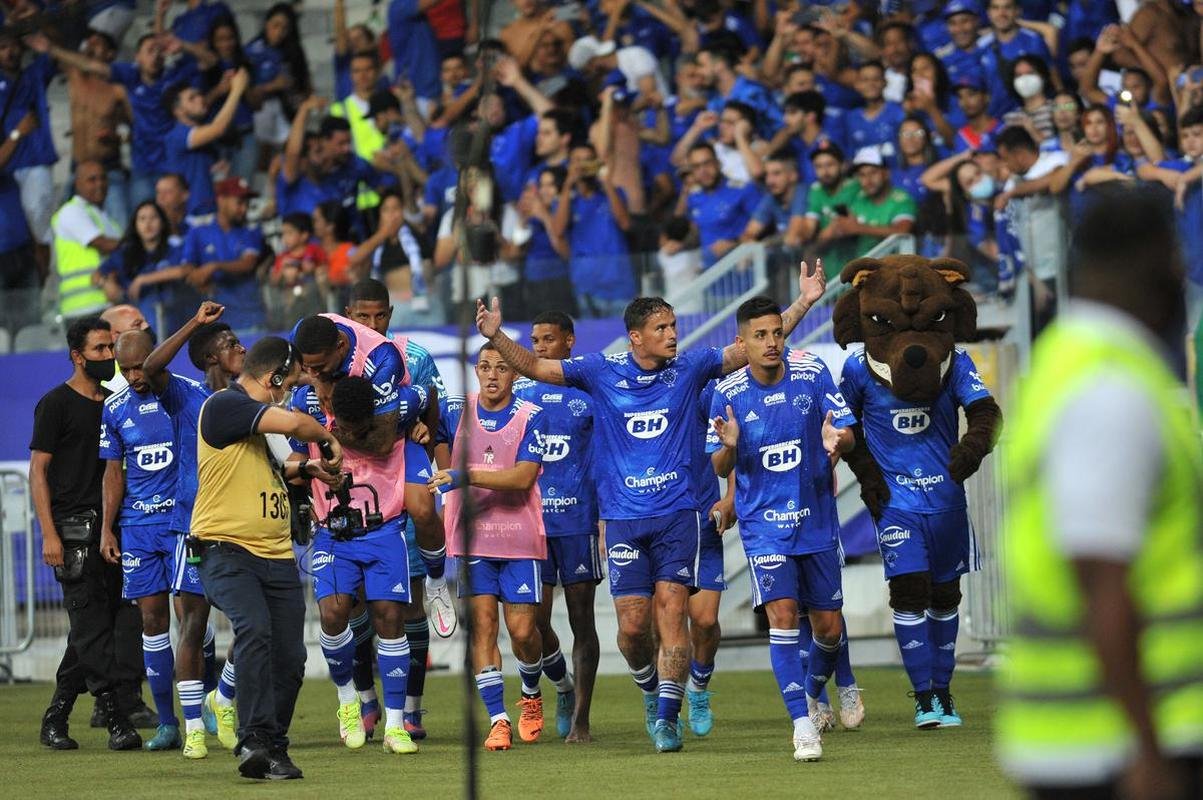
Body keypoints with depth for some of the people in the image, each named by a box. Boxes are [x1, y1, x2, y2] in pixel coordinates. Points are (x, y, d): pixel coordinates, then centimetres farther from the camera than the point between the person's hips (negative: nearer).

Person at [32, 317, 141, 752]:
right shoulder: (56, 404, -2)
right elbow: (38, 471, -4)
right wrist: (49, 534, -13)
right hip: (73, 529, -6)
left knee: (93, 629, 6)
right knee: (91, 625, -11)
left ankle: (55, 720, 14)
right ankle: (116, 720, -16)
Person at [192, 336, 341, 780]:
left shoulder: (255, 416, 22)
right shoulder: (224, 405, -9)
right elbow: (292, 422, -20)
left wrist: (300, 471, 30)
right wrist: (327, 439, -2)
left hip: (276, 556, 9)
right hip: (226, 549, -9)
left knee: (289, 659, 2)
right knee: (254, 630, -29)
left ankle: (273, 749, 15)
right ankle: (255, 739, -34)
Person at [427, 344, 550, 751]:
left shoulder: (531, 417, -5)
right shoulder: (456, 411, 4)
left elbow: (524, 476, -17)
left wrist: (464, 475, -24)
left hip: (519, 538, -2)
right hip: (471, 538, 2)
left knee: (522, 629, -2)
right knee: (482, 624, -8)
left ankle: (531, 695, 29)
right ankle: (498, 720, -6)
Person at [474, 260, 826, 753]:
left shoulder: (689, 369, 4)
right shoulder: (602, 373, 3)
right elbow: (534, 367, 3)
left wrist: (803, 304, 1)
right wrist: (496, 336, -13)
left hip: (676, 513, 0)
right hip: (623, 517, 0)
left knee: (672, 615, -9)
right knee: (633, 624, -3)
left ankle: (666, 716, -6)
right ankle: (648, 686, 27)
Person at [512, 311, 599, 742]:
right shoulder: (519, 392, 10)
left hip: (578, 517, -3)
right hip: (529, 519, 3)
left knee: (581, 620, 0)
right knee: (535, 620, -2)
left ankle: (580, 719, 5)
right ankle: (563, 686, 26)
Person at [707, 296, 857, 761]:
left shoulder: (813, 373, -6)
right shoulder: (728, 393, -7)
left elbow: (848, 435, -2)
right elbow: (720, 469, -1)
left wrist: (836, 440, -26)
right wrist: (729, 447, -24)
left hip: (817, 517, 2)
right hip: (763, 522, -2)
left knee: (828, 625, 8)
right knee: (782, 611, -18)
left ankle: (814, 691, 40)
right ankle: (802, 724, -16)